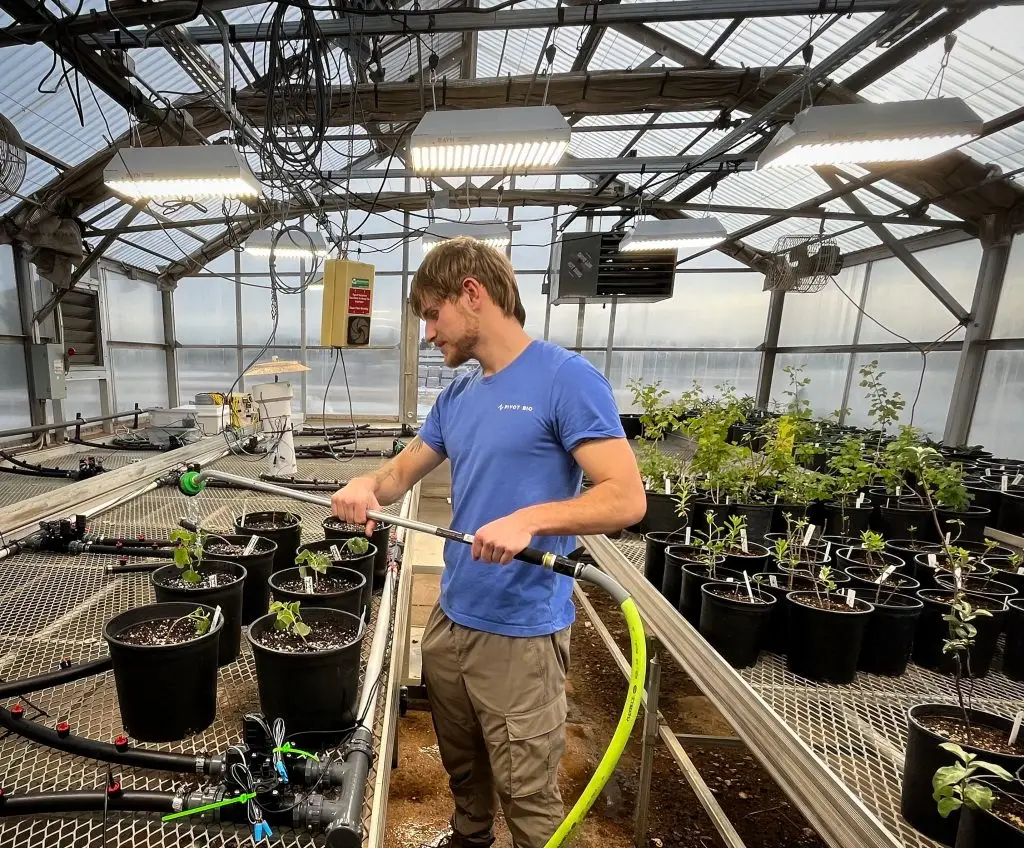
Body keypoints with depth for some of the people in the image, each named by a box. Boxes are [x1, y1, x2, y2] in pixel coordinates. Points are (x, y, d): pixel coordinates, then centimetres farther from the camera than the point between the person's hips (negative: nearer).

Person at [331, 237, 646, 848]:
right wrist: (368, 486, -9)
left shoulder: (567, 377, -16)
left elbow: (627, 498, -20)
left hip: (522, 632, -7)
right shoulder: (457, 395, 6)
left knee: (527, 794, 12)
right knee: (462, 767, 28)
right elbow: (404, 471, 13)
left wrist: (530, 518, -34)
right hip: (450, 619, 8)